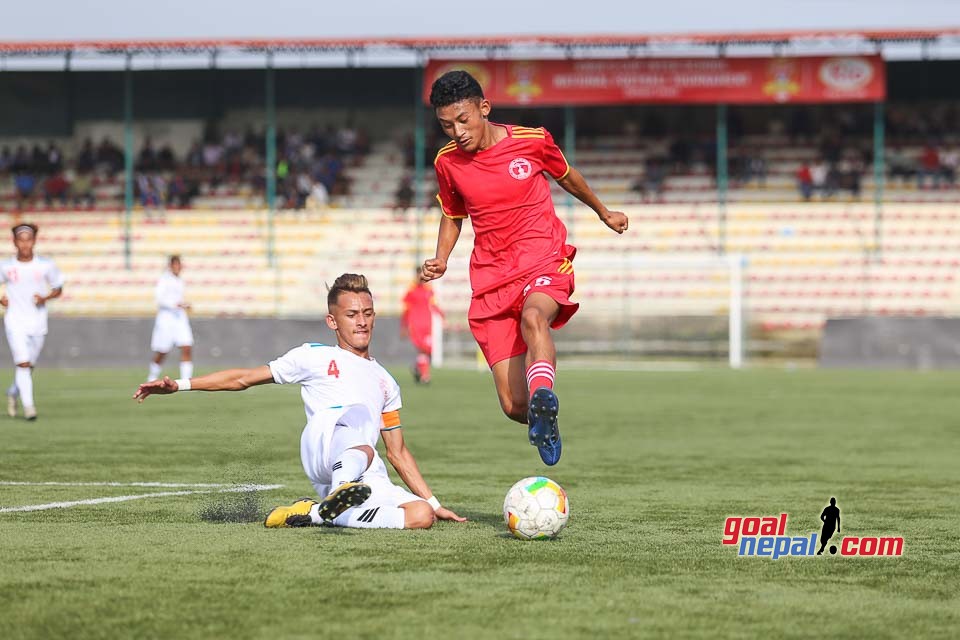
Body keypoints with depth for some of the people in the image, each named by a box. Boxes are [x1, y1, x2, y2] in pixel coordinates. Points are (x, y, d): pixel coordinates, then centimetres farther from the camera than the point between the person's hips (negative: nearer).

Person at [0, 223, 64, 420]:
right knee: (23, 363, -15)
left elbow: (58, 289, 8)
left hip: (38, 323, 2)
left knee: (29, 366, 11)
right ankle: (28, 405, -16)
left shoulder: (46, 265, -1)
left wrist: (45, 297, -11)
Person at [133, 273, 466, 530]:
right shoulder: (314, 357, 21)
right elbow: (244, 378, 20)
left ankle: (318, 512, -20)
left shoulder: (385, 382, 33)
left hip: (369, 478, 5)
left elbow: (397, 452, 35)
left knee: (422, 515, -26)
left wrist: (434, 502, 27)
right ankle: (341, 490, -58)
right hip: (321, 449, -5)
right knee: (358, 413, -38)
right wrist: (179, 385, 10)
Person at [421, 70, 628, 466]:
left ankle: (543, 397, -65)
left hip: (545, 262, -2)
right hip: (492, 278, 2)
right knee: (514, 406, -8)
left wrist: (603, 213, 34)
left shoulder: (533, 141, -3)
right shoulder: (448, 163, 3)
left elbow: (566, 176, 19)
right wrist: (440, 261, 4)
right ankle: (543, 421, 26)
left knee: (533, 318, -41)